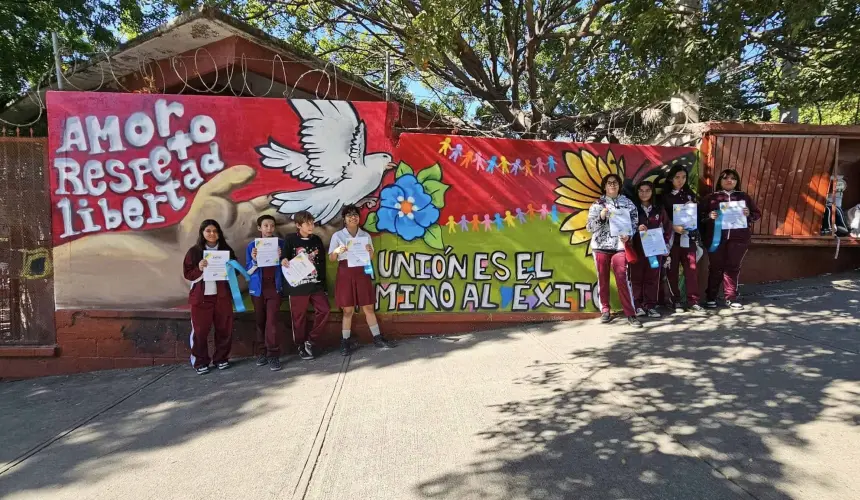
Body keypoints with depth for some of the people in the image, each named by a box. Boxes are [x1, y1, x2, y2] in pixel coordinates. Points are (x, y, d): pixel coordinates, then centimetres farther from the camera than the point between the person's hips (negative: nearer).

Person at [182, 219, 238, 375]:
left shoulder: (227, 250, 7)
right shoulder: (194, 251, 1)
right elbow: (187, 274, -2)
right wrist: (199, 268, -20)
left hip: (222, 295, 2)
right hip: (201, 297, -2)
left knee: (224, 329, 6)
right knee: (200, 330, 2)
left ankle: (221, 359, 21)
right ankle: (200, 362, 14)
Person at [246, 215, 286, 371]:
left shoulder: (281, 243, 1)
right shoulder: (252, 245, 1)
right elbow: (248, 271, 1)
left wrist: (281, 257, -16)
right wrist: (254, 260, -18)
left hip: (274, 286, -2)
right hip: (258, 288, 2)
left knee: (273, 320, -7)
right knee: (260, 320, 10)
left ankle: (273, 355, -2)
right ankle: (262, 352, 21)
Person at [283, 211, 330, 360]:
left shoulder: (317, 240, 6)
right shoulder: (291, 240, -5)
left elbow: (322, 263, 10)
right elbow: (284, 258, -2)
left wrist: (323, 284, 9)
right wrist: (284, 261, -27)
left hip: (315, 283, 4)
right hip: (298, 285, -3)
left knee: (324, 310, -4)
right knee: (299, 317, 4)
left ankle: (310, 341, 11)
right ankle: (301, 346, 19)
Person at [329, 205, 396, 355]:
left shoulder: (365, 235, 8)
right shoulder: (337, 236, 1)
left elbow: (371, 258, 10)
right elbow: (331, 258, 1)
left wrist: (370, 251, -12)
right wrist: (337, 251, -20)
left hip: (362, 273, 2)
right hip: (345, 274, -2)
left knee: (369, 307, 7)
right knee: (348, 310, 1)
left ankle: (377, 338, 17)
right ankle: (345, 342, 12)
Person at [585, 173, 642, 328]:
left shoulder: (628, 203, 8)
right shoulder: (597, 204, 6)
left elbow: (634, 222, 8)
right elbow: (589, 227, 0)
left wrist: (628, 235, -11)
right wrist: (601, 217, -16)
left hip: (619, 246, -1)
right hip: (600, 246, 1)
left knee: (623, 279, -8)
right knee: (603, 279, 6)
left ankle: (630, 314, -3)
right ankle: (605, 311, 17)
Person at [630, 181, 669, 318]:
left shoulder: (659, 208, 10)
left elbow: (666, 227, 12)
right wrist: (637, 229, -19)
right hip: (637, 248, -2)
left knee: (652, 278, 3)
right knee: (637, 277, -1)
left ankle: (650, 306, 9)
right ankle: (638, 306, 5)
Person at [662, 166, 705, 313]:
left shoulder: (690, 194, 14)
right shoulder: (665, 196, 3)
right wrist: (674, 227, -17)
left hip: (688, 236, 3)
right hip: (672, 237, -2)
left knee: (691, 268, -2)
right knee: (673, 270, 0)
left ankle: (693, 301, 3)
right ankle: (676, 301, 8)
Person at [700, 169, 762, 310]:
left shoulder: (744, 197, 13)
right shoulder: (711, 197, 7)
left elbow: (757, 214, 12)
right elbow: (699, 214, 2)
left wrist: (749, 214, -9)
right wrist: (709, 216, -18)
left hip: (738, 238, 2)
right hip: (716, 238, -1)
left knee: (733, 267, 2)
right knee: (716, 267, 2)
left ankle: (731, 298, 10)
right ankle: (710, 298, 9)